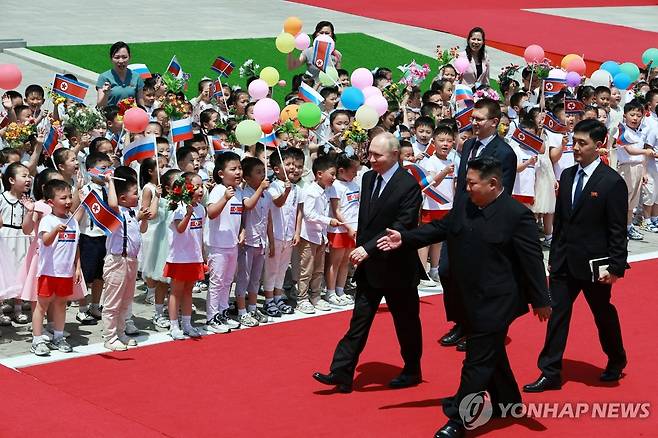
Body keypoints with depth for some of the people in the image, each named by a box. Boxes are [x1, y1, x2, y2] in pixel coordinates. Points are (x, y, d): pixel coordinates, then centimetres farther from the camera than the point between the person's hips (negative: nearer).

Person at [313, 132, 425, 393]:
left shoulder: (408, 185, -18)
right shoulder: (368, 178, 4)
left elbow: (401, 227, -24)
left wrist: (368, 249, -28)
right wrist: (360, 249, 5)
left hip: (397, 266, -6)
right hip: (369, 265, 6)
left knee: (406, 322, 11)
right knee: (359, 322, 5)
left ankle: (412, 371, 28)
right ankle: (341, 374, 3)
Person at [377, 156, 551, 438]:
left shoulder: (517, 215, -17)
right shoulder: (463, 204, 2)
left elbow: (532, 261, -14)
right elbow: (440, 229, 13)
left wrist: (541, 300, -11)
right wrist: (404, 239, 3)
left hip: (495, 302, -7)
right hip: (469, 299, 7)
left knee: (478, 361, -2)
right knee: (491, 355, 21)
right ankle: (507, 404, 38)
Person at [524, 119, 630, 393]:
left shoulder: (612, 182, -13)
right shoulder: (567, 175, 5)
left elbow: (618, 230, -12)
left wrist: (616, 267, -15)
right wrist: (554, 255, 12)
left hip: (594, 265, -5)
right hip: (564, 262, 5)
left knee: (604, 314, 13)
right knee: (557, 315, 2)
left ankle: (616, 361, 36)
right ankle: (550, 373, 7)